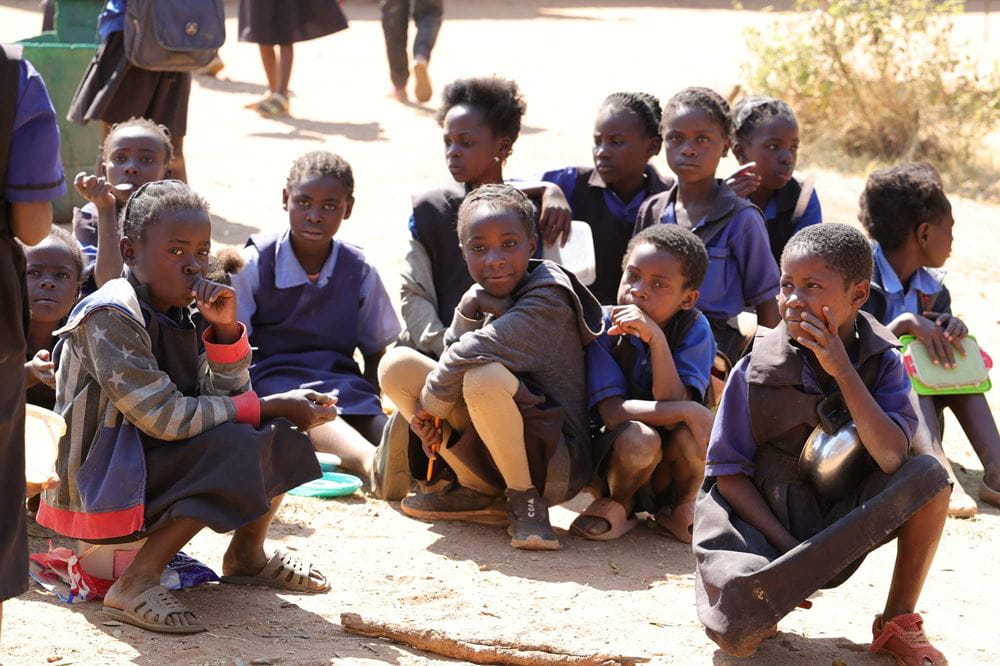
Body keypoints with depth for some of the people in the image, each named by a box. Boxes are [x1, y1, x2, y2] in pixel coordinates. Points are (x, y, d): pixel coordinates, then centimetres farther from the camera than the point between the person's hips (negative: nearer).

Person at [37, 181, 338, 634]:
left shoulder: (182, 314, 6)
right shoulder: (110, 318, -20)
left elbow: (228, 400, 2)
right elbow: (165, 417, -25)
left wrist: (225, 329, -14)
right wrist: (269, 407, -19)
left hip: (159, 465, 9)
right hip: (98, 487, -9)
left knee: (277, 434, 3)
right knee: (236, 449, -28)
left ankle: (247, 556, 17)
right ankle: (135, 585, -25)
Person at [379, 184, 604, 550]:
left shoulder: (547, 303, -19)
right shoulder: (473, 303, 6)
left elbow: (470, 355, -28)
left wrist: (431, 403, -14)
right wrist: (433, 422, -11)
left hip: (557, 461, -8)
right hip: (489, 457, 8)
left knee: (485, 377, -35)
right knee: (397, 363, -2)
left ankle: (526, 500, -13)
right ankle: (479, 494, 4)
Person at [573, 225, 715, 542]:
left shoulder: (694, 329, -11)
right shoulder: (604, 326, -13)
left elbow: (673, 404, -23)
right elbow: (613, 412, -22)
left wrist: (656, 338, -33)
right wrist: (688, 411, -31)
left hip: (672, 471, 2)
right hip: (616, 464, -2)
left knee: (694, 430, -31)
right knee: (638, 439, -35)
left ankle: (680, 506, 2)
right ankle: (618, 504, -1)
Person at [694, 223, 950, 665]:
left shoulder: (883, 362, -7)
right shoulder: (757, 370, -10)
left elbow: (893, 458, -23)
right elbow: (728, 472, -5)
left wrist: (842, 370, -26)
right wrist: (784, 543, -16)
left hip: (843, 521, 2)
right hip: (762, 517, -1)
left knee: (929, 476, -24)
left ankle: (897, 622, -9)